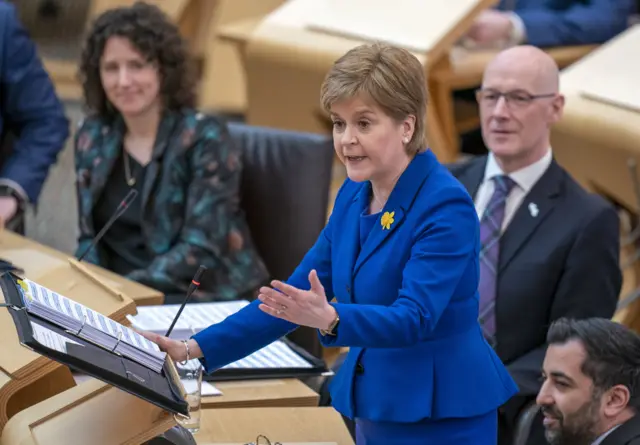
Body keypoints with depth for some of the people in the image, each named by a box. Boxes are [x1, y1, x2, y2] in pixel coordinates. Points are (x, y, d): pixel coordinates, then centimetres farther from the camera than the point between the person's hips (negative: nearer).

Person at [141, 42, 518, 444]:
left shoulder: (446, 205, -17)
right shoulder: (354, 195, 6)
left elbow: (414, 318, -26)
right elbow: (297, 296, 9)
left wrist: (330, 319, -43)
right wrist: (197, 350, 1)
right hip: (377, 408, 8)